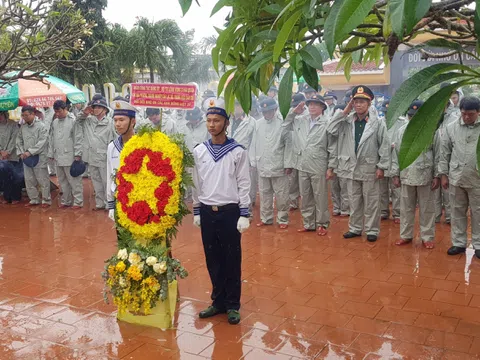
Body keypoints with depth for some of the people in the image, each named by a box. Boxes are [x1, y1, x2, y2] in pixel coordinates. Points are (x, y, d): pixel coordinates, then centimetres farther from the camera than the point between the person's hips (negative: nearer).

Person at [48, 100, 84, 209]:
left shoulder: (73, 120, -8)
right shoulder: (54, 122, 12)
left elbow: (79, 138, -10)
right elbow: (51, 139, 17)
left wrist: (77, 154, -13)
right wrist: (51, 154, 14)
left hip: (70, 156, -7)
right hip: (58, 157, 7)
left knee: (74, 180, -1)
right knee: (62, 181, 13)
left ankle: (78, 201, 6)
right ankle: (66, 201, 23)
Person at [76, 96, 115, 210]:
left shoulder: (110, 122, -10)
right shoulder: (88, 120, 7)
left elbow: (114, 140, -13)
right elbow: (77, 120, 21)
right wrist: (84, 113, 1)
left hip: (104, 159, -6)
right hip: (92, 158, 6)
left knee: (107, 182, 2)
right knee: (96, 182, 15)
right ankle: (100, 203, 26)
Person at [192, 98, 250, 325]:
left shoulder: (238, 151, -6)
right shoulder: (198, 151, 3)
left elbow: (244, 184, -5)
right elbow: (196, 184, 9)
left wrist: (244, 215, -8)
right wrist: (196, 211, 9)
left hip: (230, 211, -3)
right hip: (207, 212, 3)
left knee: (232, 260, 6)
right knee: (213, 259, 12)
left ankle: (233, 304, 20)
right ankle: (218, 301, 26)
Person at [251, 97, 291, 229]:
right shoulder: (259, 123, 5)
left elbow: (289, 144, -9)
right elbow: (254, 144, 9)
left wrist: (288, 164, -10)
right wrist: (253, 161, 7)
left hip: (278, 166, -4)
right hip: (262, 166, 4)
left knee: (281, 195, 3)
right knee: (264, 193, 13)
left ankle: (282, 219, 17)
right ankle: (266, 218, 25)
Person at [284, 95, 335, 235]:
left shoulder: (328, 122, -8)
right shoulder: (300, 120, 7)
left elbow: (332, 147, -7)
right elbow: (286, 125, 20)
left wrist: (331, 167, -9)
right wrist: (293, 112, 4)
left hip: (319, 167, -5)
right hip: (302, 165, 5)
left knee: (320, 197, 4)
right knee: (305, 197, 13)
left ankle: (321, 224, 16)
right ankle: (308, 223, 24)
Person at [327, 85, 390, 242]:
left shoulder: (377, 123, -6)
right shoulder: (347, 121, 3)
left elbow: (384, 146, -5)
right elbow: (331, 130, -9)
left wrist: (381, 167, -8)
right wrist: (344, 112, -8)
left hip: (370, 169, -3)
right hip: (352, 168, 3)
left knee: (371, 202, 6)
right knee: (354, 201, 14)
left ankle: (372, 230, 17)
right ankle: (355, 228, 26)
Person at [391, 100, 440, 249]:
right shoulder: (402, 131, 5)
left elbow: (438, 155, -3)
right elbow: (396, 154, 7)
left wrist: (437, 176, -6)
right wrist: (395, 174, 3)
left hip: (426, 177, -2)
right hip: (406, 176, 3)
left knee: (427, 209, 7)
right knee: (406, 208, 11)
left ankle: (427, 236, 17)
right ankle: (406, 235, 22)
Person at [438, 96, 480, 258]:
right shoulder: (451, 127, 2)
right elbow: (445, 152, 7)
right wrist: (443, 174, 6)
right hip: (456, 178, 2)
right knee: (457, 212, 11)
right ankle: (459, 243, 23)